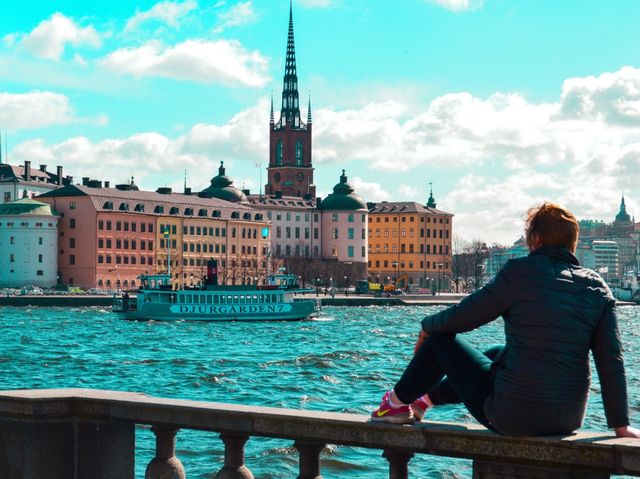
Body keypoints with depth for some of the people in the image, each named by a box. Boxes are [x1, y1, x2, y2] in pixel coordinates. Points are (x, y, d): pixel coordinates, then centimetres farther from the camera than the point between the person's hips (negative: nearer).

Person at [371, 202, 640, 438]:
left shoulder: (521, 272, -11)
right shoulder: (597, 287, 1)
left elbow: (461, 318, -4)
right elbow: (612, 362, -2)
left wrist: (427, 326, 17)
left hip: (510, 418, -6)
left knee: (441, 338, 16)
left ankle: (398, 403, 35)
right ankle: (425, 400, 49)